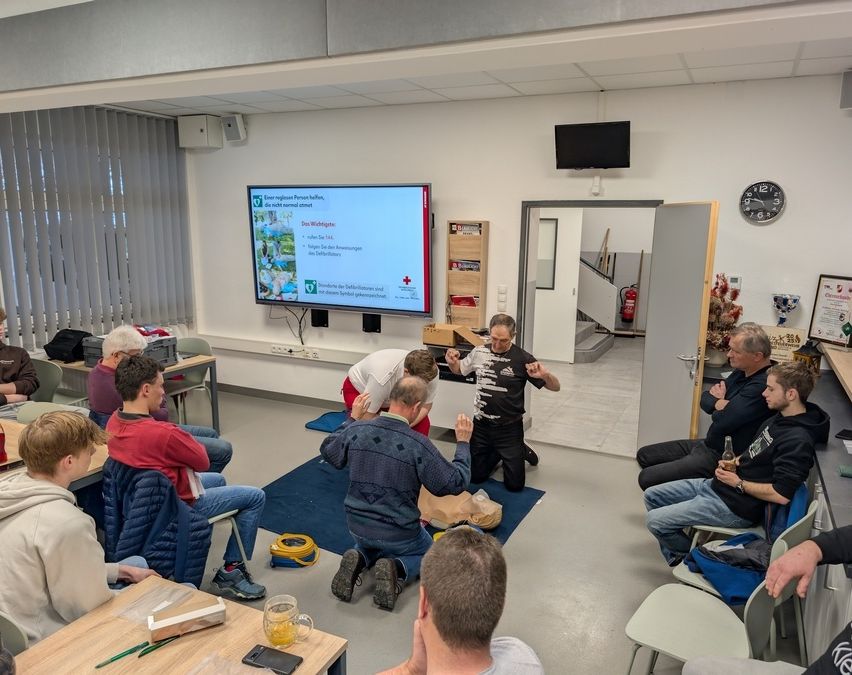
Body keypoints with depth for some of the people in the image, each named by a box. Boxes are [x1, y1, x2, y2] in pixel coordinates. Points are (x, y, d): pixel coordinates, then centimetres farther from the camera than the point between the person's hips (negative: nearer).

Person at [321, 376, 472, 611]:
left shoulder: (357, 430, -14)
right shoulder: (419, 445, -26)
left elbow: (327, 452, 8)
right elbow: (456, 483, -16)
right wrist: (463, 443, -5)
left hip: (357, 526, 4)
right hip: (398, 534, -4)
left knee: (371, 546, 38)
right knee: (427, 553, 28)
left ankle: (360, 559, 4)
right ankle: (396, 568, -3)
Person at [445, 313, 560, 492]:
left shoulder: (522, 358, -16)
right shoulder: (479, 352, -5)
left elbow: (555, 387, -12)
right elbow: (458, 369, 15)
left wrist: (544, 375, -35)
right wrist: (452, 361, -9)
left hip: (510, 428, -3)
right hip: (481, 424, 3)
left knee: (514, 484, 3)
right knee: (474, 477, 14)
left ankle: (520, 451, 32)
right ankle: (498, 454, 40)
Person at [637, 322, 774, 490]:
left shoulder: (762, 386, -27)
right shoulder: (742, 372, 6)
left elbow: (722, 422, -30)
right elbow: (705, 399, 9)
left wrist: (718, 403, -7)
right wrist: (719, 403, -14)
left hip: (722, 458, -10)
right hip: (708, 444, 10)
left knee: (647, 478, -17)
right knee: (644, 455, 13)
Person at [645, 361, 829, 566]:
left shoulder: (798, 440, -24)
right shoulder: (779, 417, 7)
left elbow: (781, 495, -29)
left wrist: (739, 483, -15)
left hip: (735, 506, -10)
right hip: (716, 485, 10)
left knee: (654, 520, -11)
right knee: (652, 496, 10)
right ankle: (677, 556, 16)